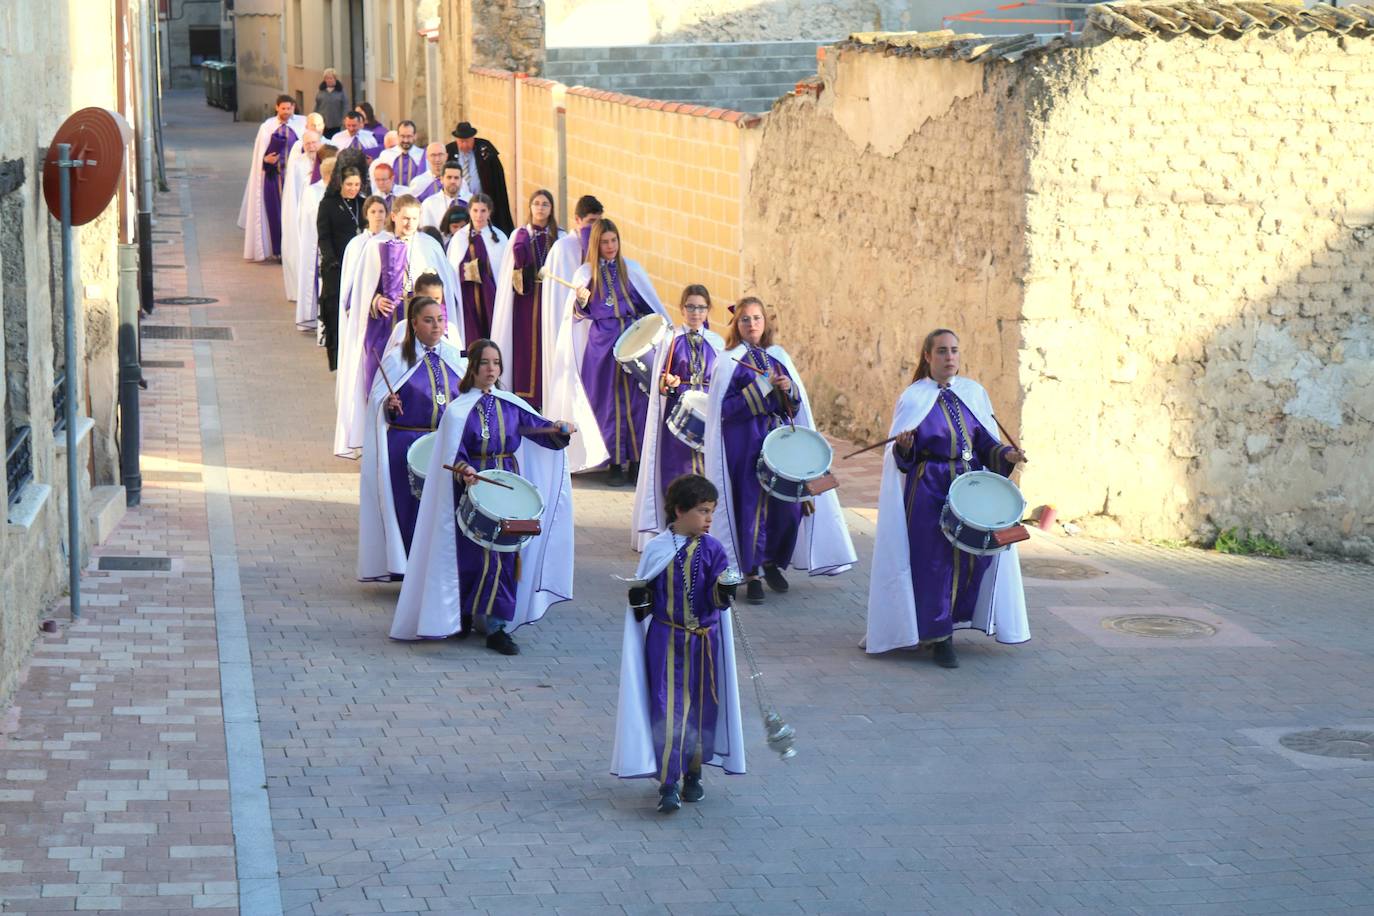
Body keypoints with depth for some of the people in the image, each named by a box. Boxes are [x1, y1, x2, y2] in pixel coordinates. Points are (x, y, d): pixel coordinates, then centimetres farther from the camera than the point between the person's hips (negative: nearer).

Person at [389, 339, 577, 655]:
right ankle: (463, 616, 16)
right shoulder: (459, 410, -5)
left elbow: (539, 428, 10)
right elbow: (453, 455, -12)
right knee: (471, 555, -3)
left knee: (505, 556, 0)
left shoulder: (511, 405, 8)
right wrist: (464, 470, -32)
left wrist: (560, 429, -11)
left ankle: (497, 627, 3)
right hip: (473, 487, -4)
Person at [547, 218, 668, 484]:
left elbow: (651, 303, 12)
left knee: (636, 398, -1)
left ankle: (637, 461, 6)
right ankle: (616, 463, 7)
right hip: (602, 343, -1)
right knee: (609, 401, 1)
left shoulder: (631, 269, 6)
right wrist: (581, 301, -16)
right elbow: (578, 314, 6)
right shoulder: (586, 273, 4)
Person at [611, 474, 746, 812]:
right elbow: (643, 592, 5)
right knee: (668, 709, -6)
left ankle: (693, 773, 27)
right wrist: (639, 599, -16)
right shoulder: (656, 549, -4)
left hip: (703, 641, 2)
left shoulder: (712, 550, -3)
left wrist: (725, 592, -30)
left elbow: (717, 601, -9)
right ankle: (667, 783, -4)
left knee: (702, 708, 10)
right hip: (665, 641, -2)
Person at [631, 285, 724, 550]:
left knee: (706, 468, -3)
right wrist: (669, 383, -16)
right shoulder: (669, 340, 4)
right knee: (676, 468, -5)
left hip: (708, 413, 2)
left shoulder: (717, 343, 10)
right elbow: (658, 381, 4)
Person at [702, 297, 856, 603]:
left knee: (789, 505, 0)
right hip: (747, 445, -4)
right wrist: (762, 387, -17)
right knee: (752, 506, -5)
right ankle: (751, 574, 6)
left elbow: (798, 403, 14)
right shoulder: (729, 361, -2)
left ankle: (772, 561, 22)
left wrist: (789, 389, -9)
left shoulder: (778, 356, 12)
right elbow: (724, 408, -10)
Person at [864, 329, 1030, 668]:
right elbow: (903, 457, -2)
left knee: (971, 556, 3)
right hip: (929, 490, -4)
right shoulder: (914, 398, -2)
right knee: (935, 560, -6)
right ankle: (939, 637, 3)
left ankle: (952, 619, 24)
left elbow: (987, 443, 11)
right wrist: (905, 447, -24)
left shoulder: (974, 393, 9)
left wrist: (1006, 454, -7)